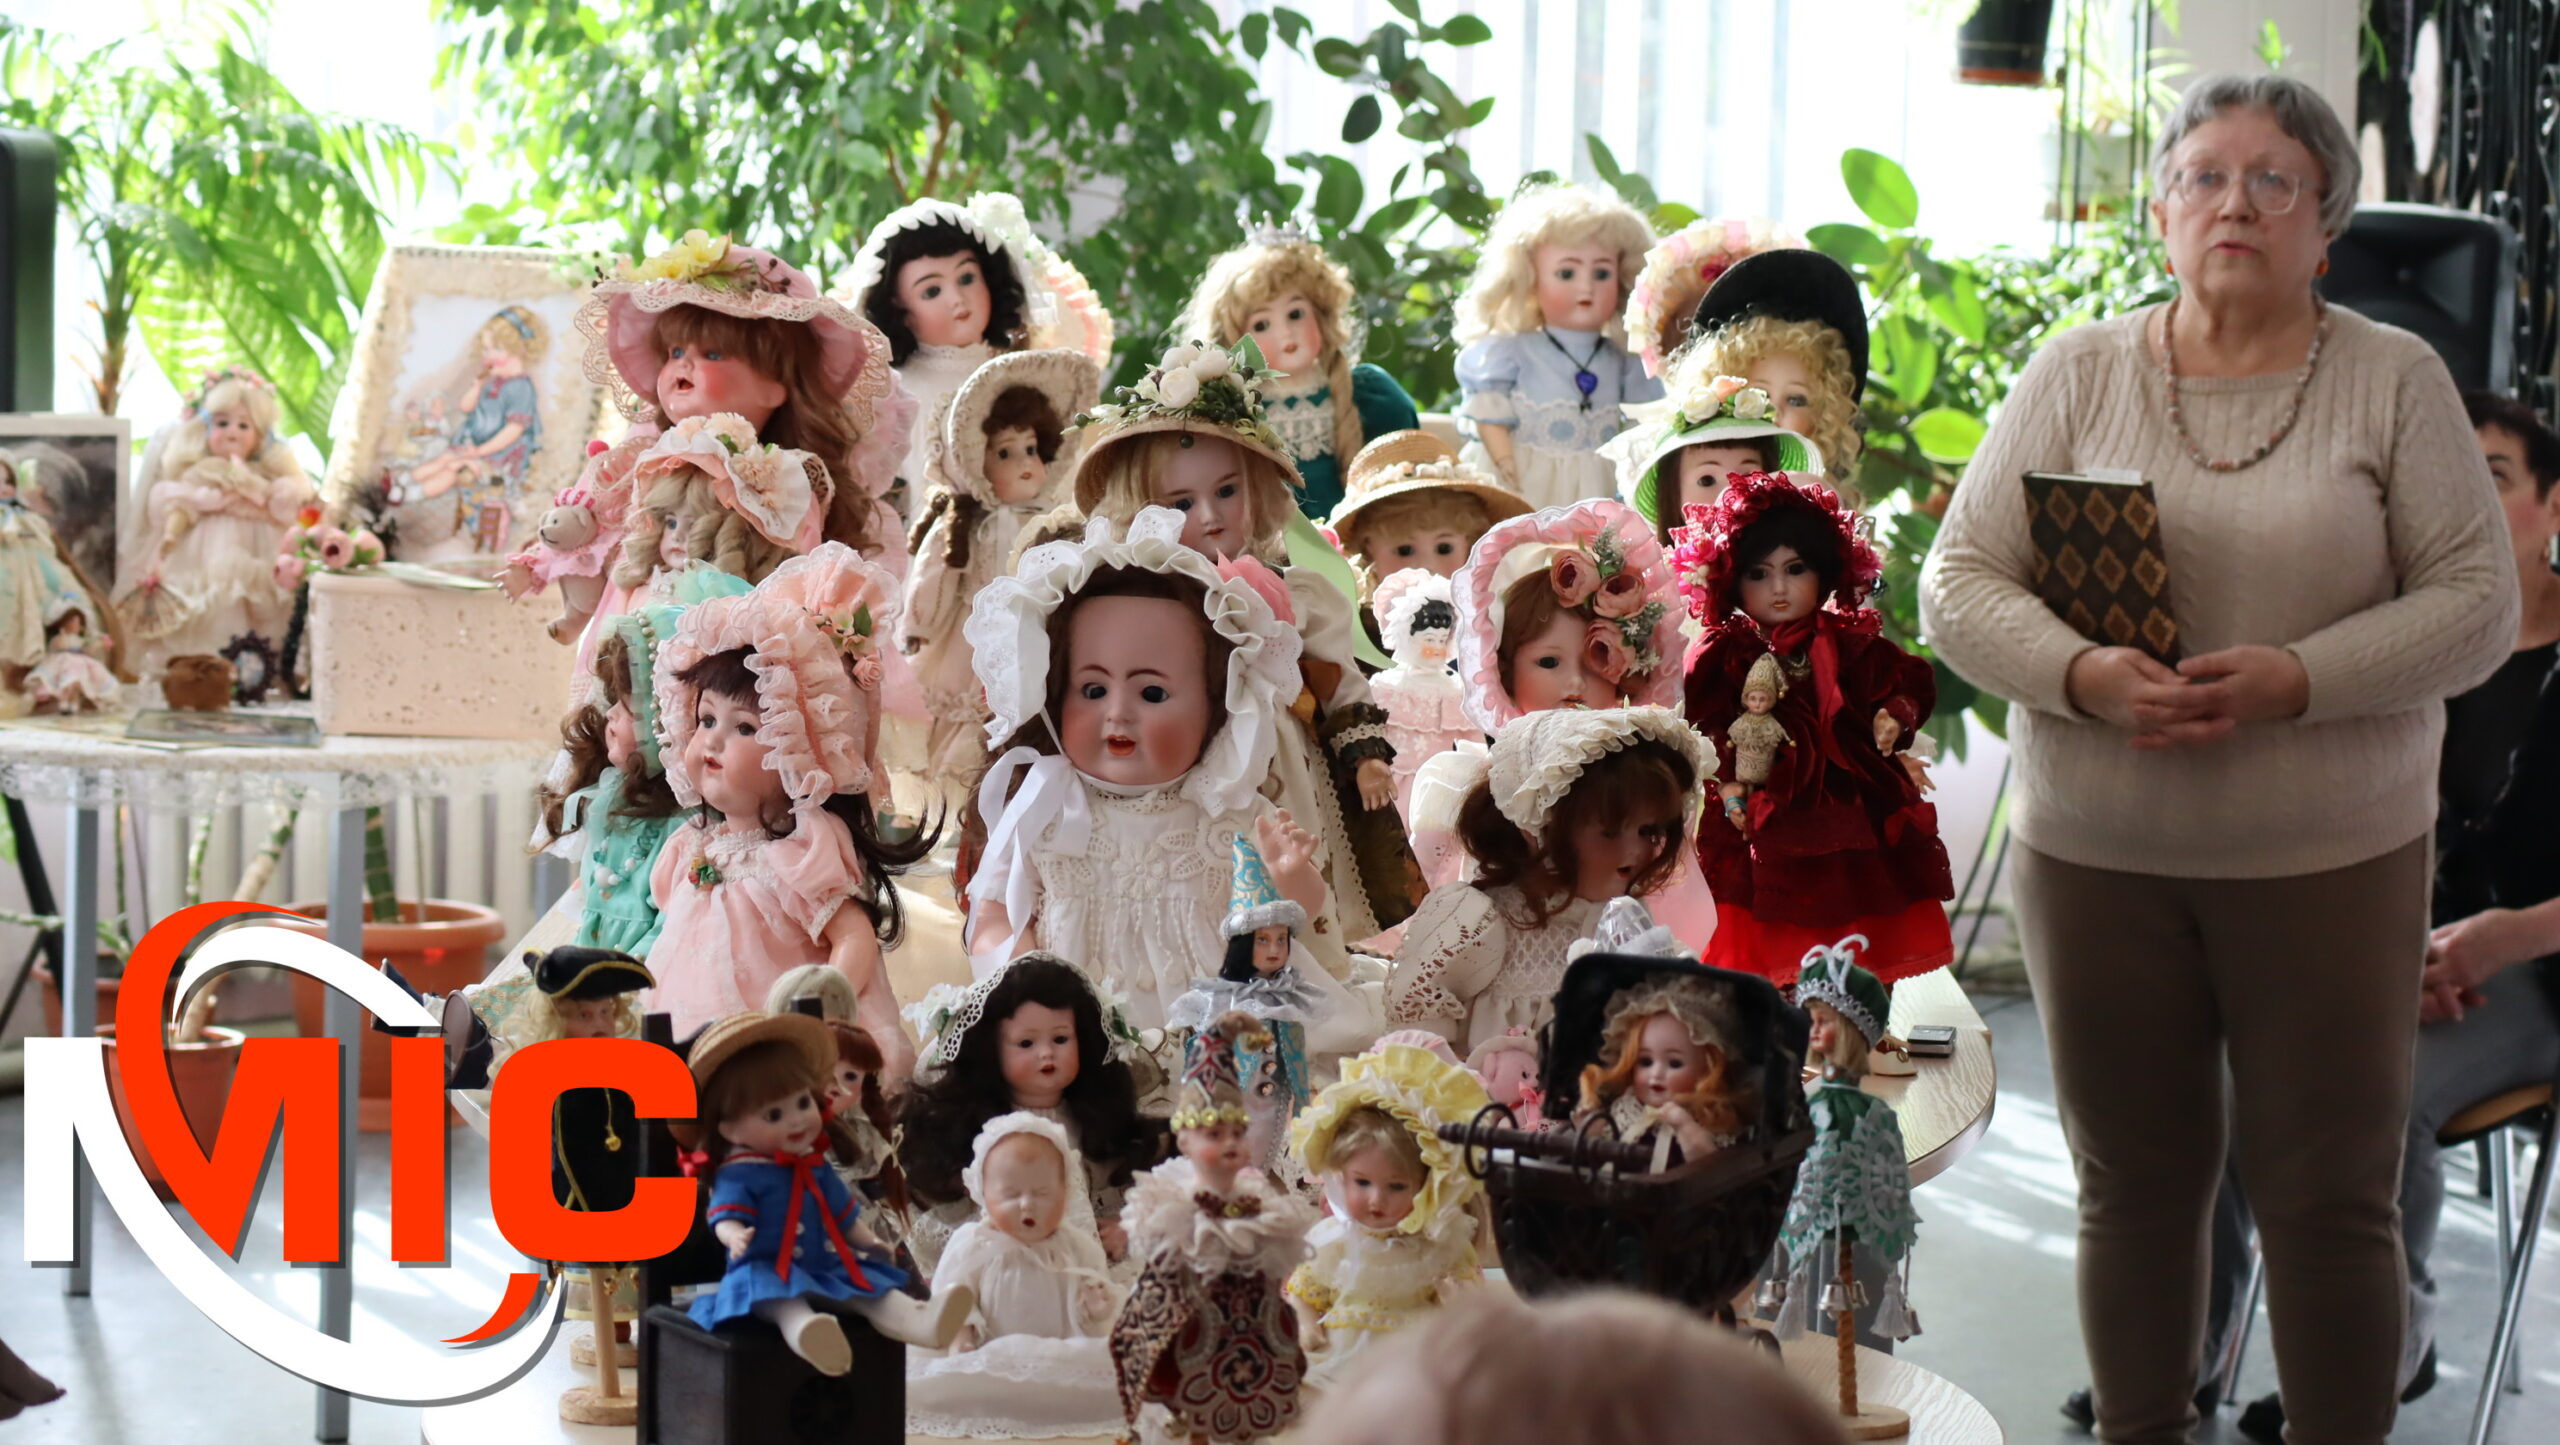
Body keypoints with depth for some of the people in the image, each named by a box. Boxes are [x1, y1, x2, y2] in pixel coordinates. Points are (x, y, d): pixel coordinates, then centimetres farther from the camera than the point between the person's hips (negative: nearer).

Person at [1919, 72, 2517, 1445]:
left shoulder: (2394, 381, 0)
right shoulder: (2075, 375, 3)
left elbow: (2474, 602, -4)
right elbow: (1960, 584, 1)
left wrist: (2293, 683, -19)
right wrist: (2086, 676, -19)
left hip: (2329, 860, -1)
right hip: (2096, 855, 2)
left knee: (2330, 1197, 3)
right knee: (2133, 1182, 11)